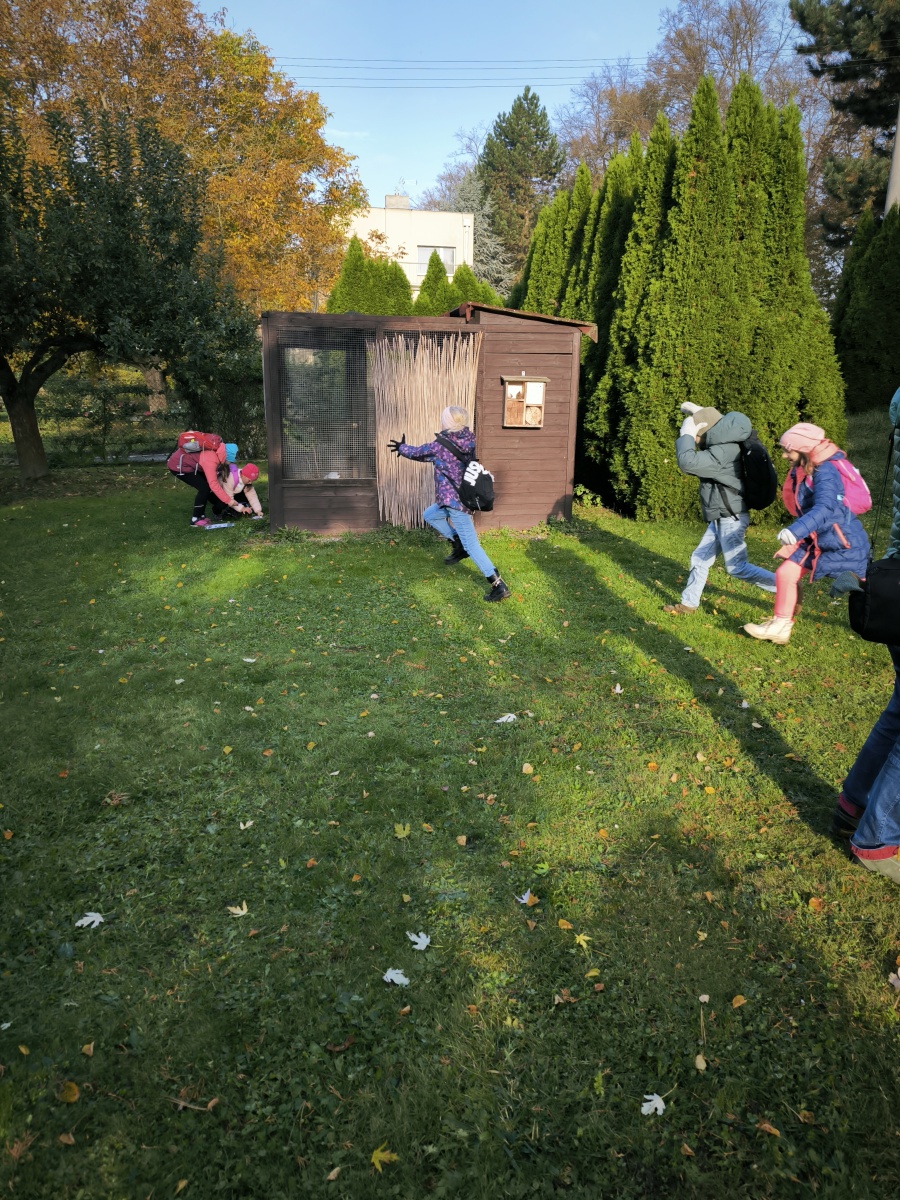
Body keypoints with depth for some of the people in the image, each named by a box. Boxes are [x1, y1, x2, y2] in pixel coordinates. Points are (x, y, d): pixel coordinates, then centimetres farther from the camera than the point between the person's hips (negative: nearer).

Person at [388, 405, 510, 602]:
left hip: (455, 501, -8)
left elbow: (417, 452, 1)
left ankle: (499, 586, -7)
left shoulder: (441, 445, -18)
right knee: (429, 515, 28)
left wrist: (402, 448, 22)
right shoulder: (468, 442, 2)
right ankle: (458, 544, 25)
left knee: (471, 545, -6)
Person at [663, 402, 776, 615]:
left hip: (731, 518, -10)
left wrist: (686, 434, -17)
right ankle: (688, 603, 24)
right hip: (722, 518, 10)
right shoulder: (721, 446, 7)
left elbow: (687, 462, -31)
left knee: (737, 567, -6)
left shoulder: (722, 452, -24)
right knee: (700, 558, 14)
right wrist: (699, 413, 9)